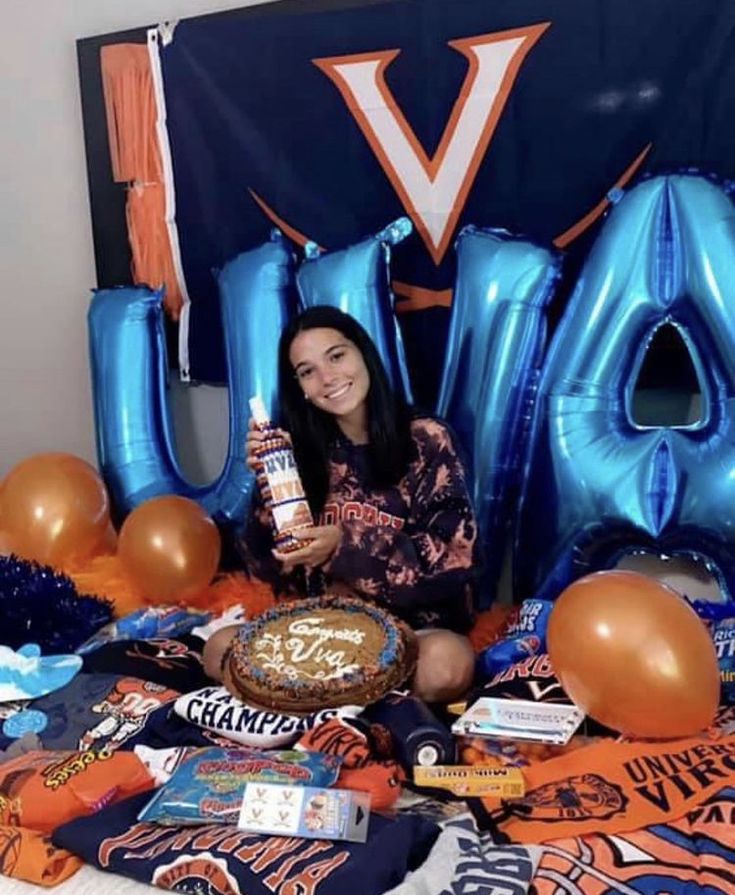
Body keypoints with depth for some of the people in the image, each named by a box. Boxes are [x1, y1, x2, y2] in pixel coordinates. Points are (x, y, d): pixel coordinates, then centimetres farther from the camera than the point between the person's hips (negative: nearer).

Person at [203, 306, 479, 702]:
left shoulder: (426, 439, -6)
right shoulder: (305, 450, 3)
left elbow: (453, 556, -13)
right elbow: (271, 569, 0)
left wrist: (347, 546, -22)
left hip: (415, 622, -2)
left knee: (446, 663, -34)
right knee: (219, 650, -17)